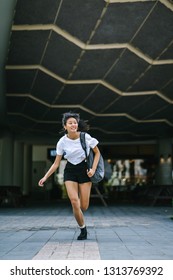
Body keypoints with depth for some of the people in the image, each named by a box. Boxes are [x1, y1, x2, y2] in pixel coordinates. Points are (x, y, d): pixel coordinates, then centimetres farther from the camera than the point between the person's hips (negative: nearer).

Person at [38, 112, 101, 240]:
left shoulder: (86, 137, -10)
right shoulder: (62, 142, -7)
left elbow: (97, 153, 2)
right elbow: (56, 163, 0)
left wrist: (93, 169, -10)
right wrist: (45, 177, -8)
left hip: (84, 170, -1)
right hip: (70, 171, 1)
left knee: (84, 207, -5)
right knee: (74, 202, -16)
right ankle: (83, 229, 6)